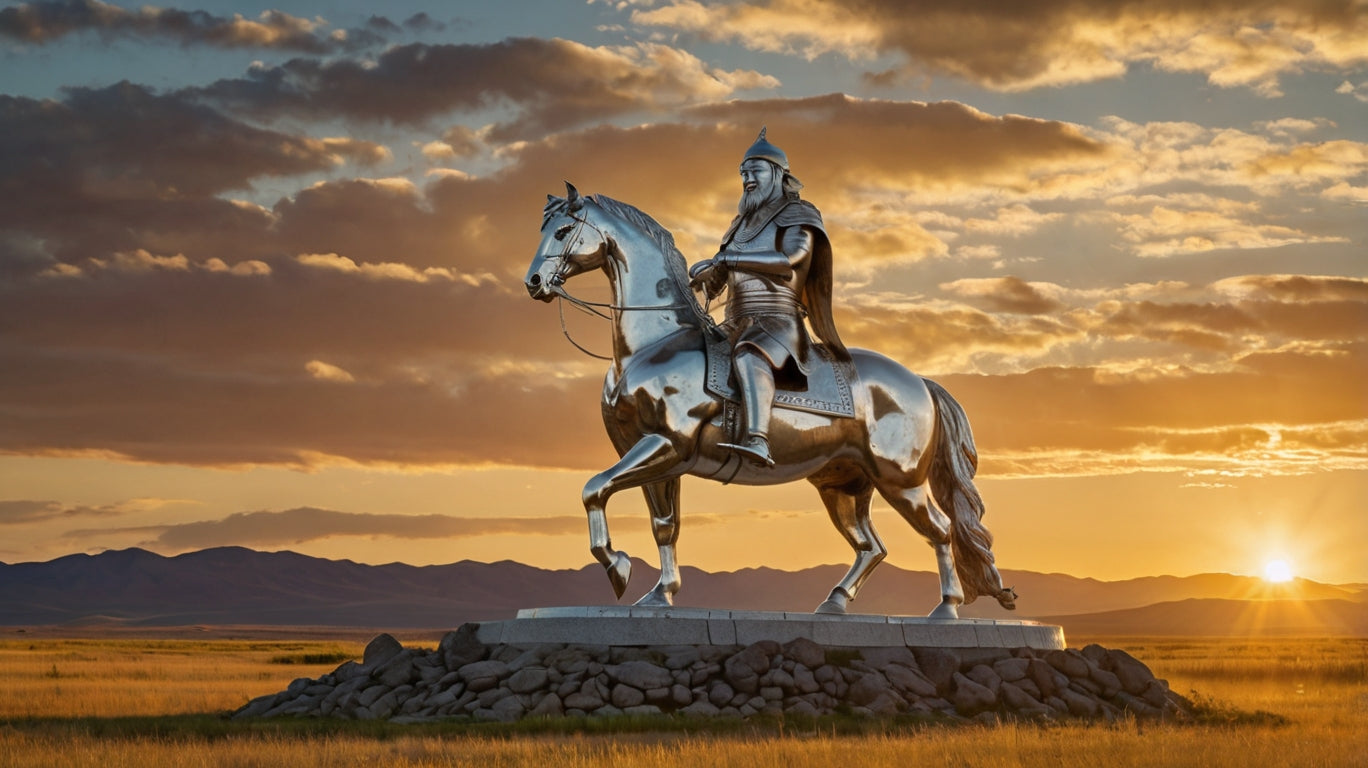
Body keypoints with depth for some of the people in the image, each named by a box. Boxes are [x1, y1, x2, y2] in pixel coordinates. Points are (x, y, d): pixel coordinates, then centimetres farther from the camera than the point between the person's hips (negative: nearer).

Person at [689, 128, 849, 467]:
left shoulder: (796, 217, 3)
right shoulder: (742, 225, 24)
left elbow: (789, 258, -19)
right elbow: (713, 285, 23)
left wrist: (726, 259, -21)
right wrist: (708, 274, -4)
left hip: (777, 321, -9)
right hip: (736, 325, 9)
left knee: (749, 356, -39)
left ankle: (758, 440, -59)